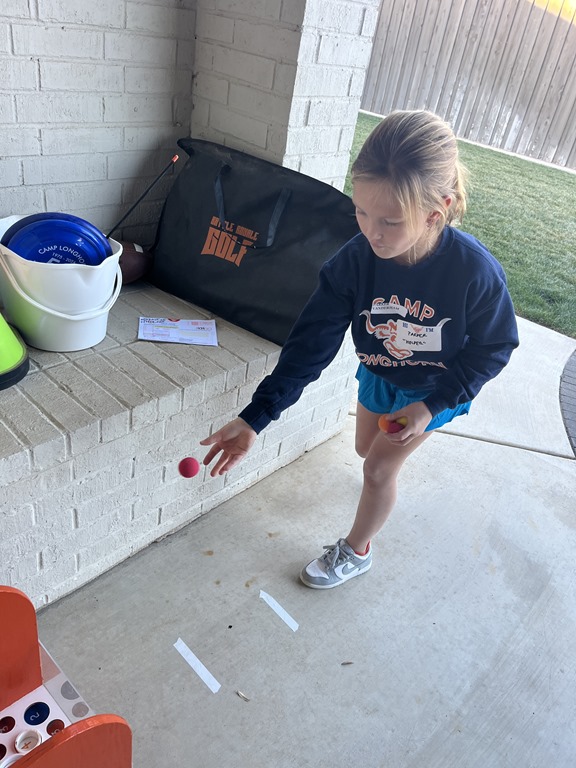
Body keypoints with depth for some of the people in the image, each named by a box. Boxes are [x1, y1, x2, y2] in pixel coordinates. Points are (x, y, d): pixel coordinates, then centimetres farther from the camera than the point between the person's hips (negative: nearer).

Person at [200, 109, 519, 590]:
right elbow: (311, 344, -30)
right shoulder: (353, 261, -31)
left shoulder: (476, 272, -37)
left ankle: (355, 552, 32)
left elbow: (493, 348, -18)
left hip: (436, 388, -3)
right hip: (378, 374, 4)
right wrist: (254, 419, -36)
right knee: (366, 448, 23)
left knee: (378, 467, 3)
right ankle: (393, 467, 64)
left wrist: (432, 405, -22)